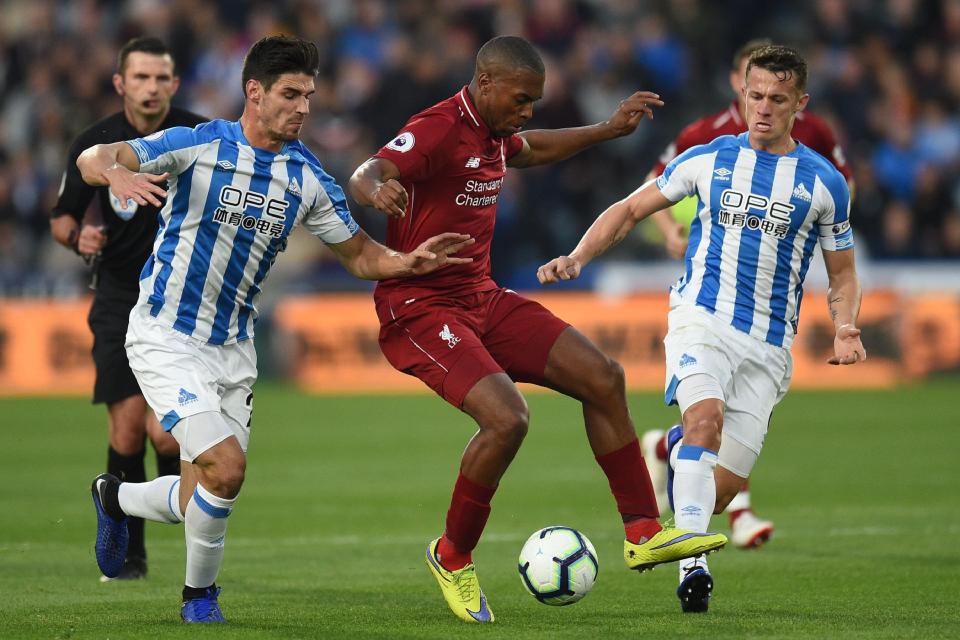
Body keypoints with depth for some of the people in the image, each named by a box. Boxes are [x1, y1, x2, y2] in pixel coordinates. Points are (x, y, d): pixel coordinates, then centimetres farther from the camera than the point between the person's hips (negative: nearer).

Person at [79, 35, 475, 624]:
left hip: (234, 349, 6)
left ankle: (116, 498, 39)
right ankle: (200, 593, 6)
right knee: (226, 469, -21)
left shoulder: (308, 178, 3)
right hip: (167, 338, -6)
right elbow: (93, 159, -19)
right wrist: (116, 174, -43)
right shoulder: (200, 146, -12)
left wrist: (408, 263, -12)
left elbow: (359, 254, 10)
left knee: (199, 502, 6)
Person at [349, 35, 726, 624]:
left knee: (602, 377, 3)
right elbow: (365, 176, -36)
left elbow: (534, 149, 36)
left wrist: (607, 130, 35)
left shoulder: (494, 133, 10)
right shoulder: (438, 131, -18)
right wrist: (377, 189, -59)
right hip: (420, 308, -9)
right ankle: (453, 558, -3)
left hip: (483, 299, 9)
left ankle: (643, 532, 11)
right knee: (507, 418, -27)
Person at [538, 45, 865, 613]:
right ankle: (693, 564, -37)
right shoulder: (708, 160, 6)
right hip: (702, 318, -1)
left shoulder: (825, 183, 6)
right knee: (706, 417, -32)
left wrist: (846, 330, -6)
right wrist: (577, 259, -3)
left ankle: (680, 452, 35)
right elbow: (630, 210, 13)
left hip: (769, 346, 1)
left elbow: (843, 275, 14)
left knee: (723, 488, -2)